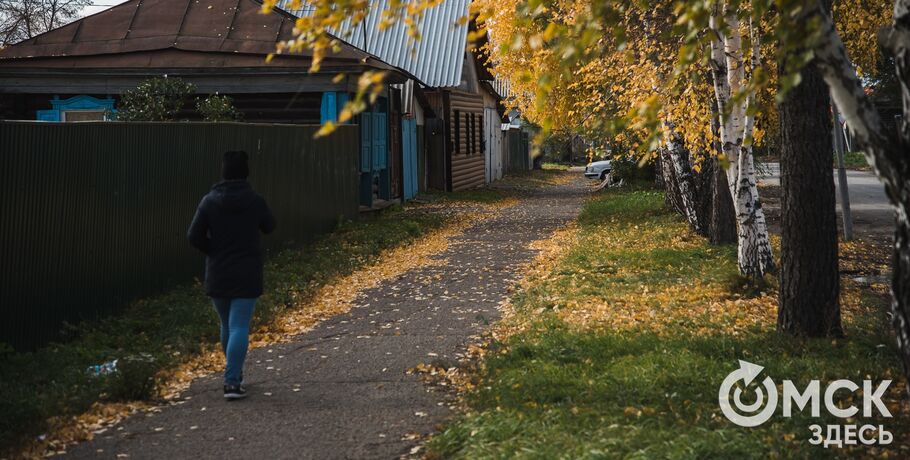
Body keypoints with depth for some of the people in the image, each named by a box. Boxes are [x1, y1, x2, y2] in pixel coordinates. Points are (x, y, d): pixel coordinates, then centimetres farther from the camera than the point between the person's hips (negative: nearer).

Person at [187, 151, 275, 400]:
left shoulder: (210, 201, -6)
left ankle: (234, 374, 33)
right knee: (239, 327, -4)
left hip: (217, 274, 2)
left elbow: (194, 236, -8)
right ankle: (232, 382, -14)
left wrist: (214, 252, 7)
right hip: (247, 276, -2)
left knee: (227, 325, 19)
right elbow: (269, 227, 9)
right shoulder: (255, 201, -8)